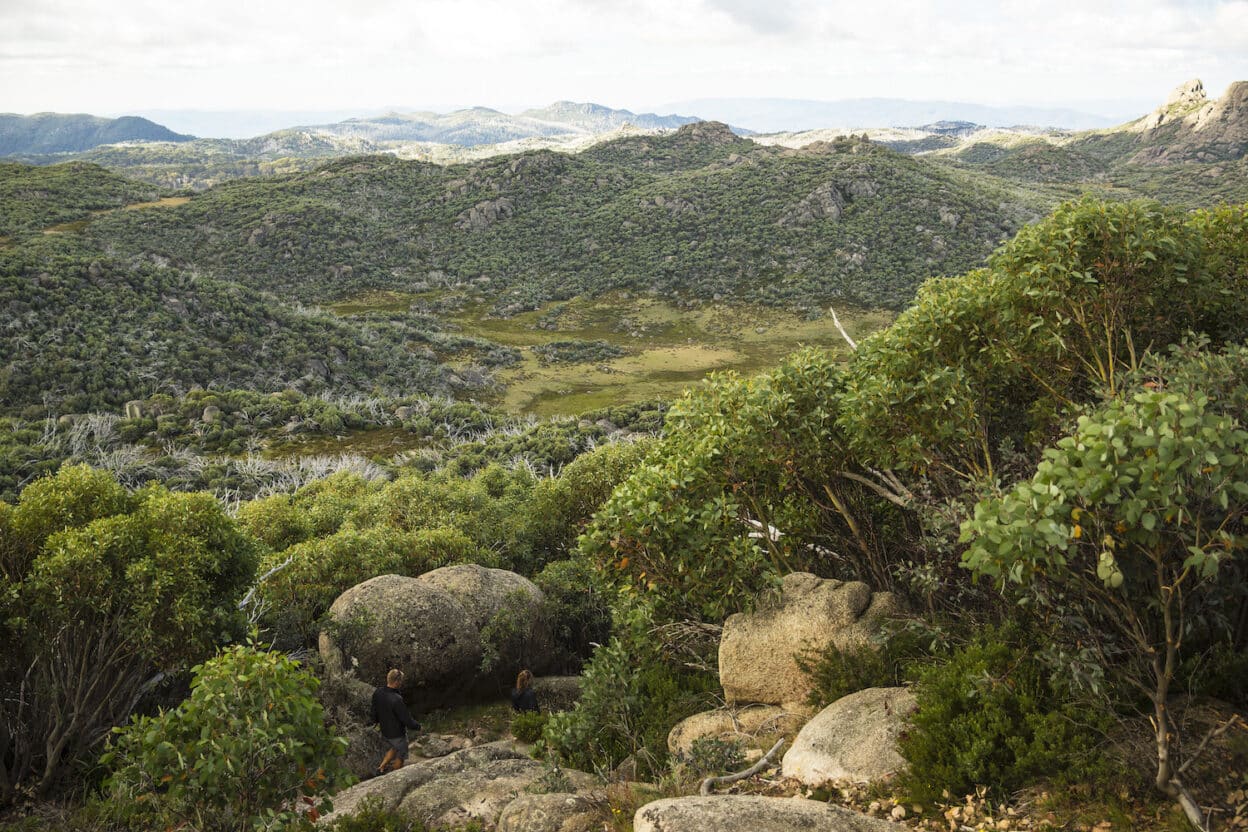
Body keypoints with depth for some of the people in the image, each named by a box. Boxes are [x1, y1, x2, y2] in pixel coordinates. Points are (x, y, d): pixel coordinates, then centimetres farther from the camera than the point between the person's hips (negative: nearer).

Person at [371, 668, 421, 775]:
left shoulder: (377, 693, -14)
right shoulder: (397, 700, -37)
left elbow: (374, 710, 6)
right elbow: (407, 720, -27)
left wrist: (375, 721, 27)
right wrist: (418, 726, -8)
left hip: (385, 731, 7)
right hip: (397, 733, -7)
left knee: (395, 748, 33)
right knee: (401, 756, 19)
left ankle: (381, 767, 33)